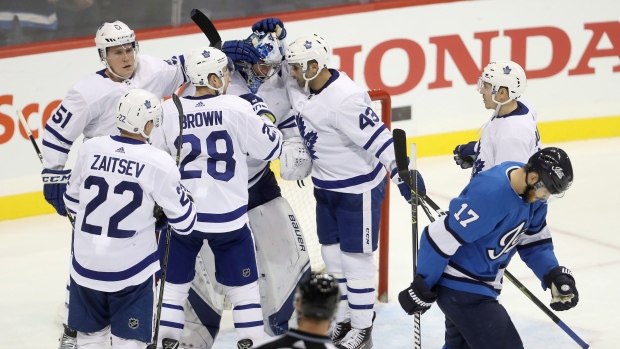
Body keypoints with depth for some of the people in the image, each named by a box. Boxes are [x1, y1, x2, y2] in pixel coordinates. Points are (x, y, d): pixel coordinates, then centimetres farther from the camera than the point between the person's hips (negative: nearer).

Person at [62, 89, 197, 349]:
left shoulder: (90, 149, -3)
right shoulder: (158, 163, -14)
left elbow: (73, 203, 10)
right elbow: (184, 221, -6)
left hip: (86, 264, 4)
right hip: (131, 269, -4)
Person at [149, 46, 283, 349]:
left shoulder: (169, 111, -3)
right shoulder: (237, 108, -11)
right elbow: (271, 147, -2)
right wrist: (263, 119, 15)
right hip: (227, 216, -2)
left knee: (173, 281, 13)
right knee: (243, 284, 11)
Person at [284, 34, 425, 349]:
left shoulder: (344, 100, -30)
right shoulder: (301, 87, -4)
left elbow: (377, 137, -33)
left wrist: (402, 172, -38)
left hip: (359, 187, -9)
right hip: (326, 185, 9)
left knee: (355, 257, 1)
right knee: (331, 253, 16)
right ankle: (343, 321, 31)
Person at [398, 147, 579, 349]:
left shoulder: (531, 191, -3)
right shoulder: (491, 194, -31)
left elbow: (534, 243, 8)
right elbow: (440, 238, -27)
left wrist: (555, 276, -10)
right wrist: (422, 288, -16)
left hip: (481, 284, 10)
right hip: (459, 286, -10)